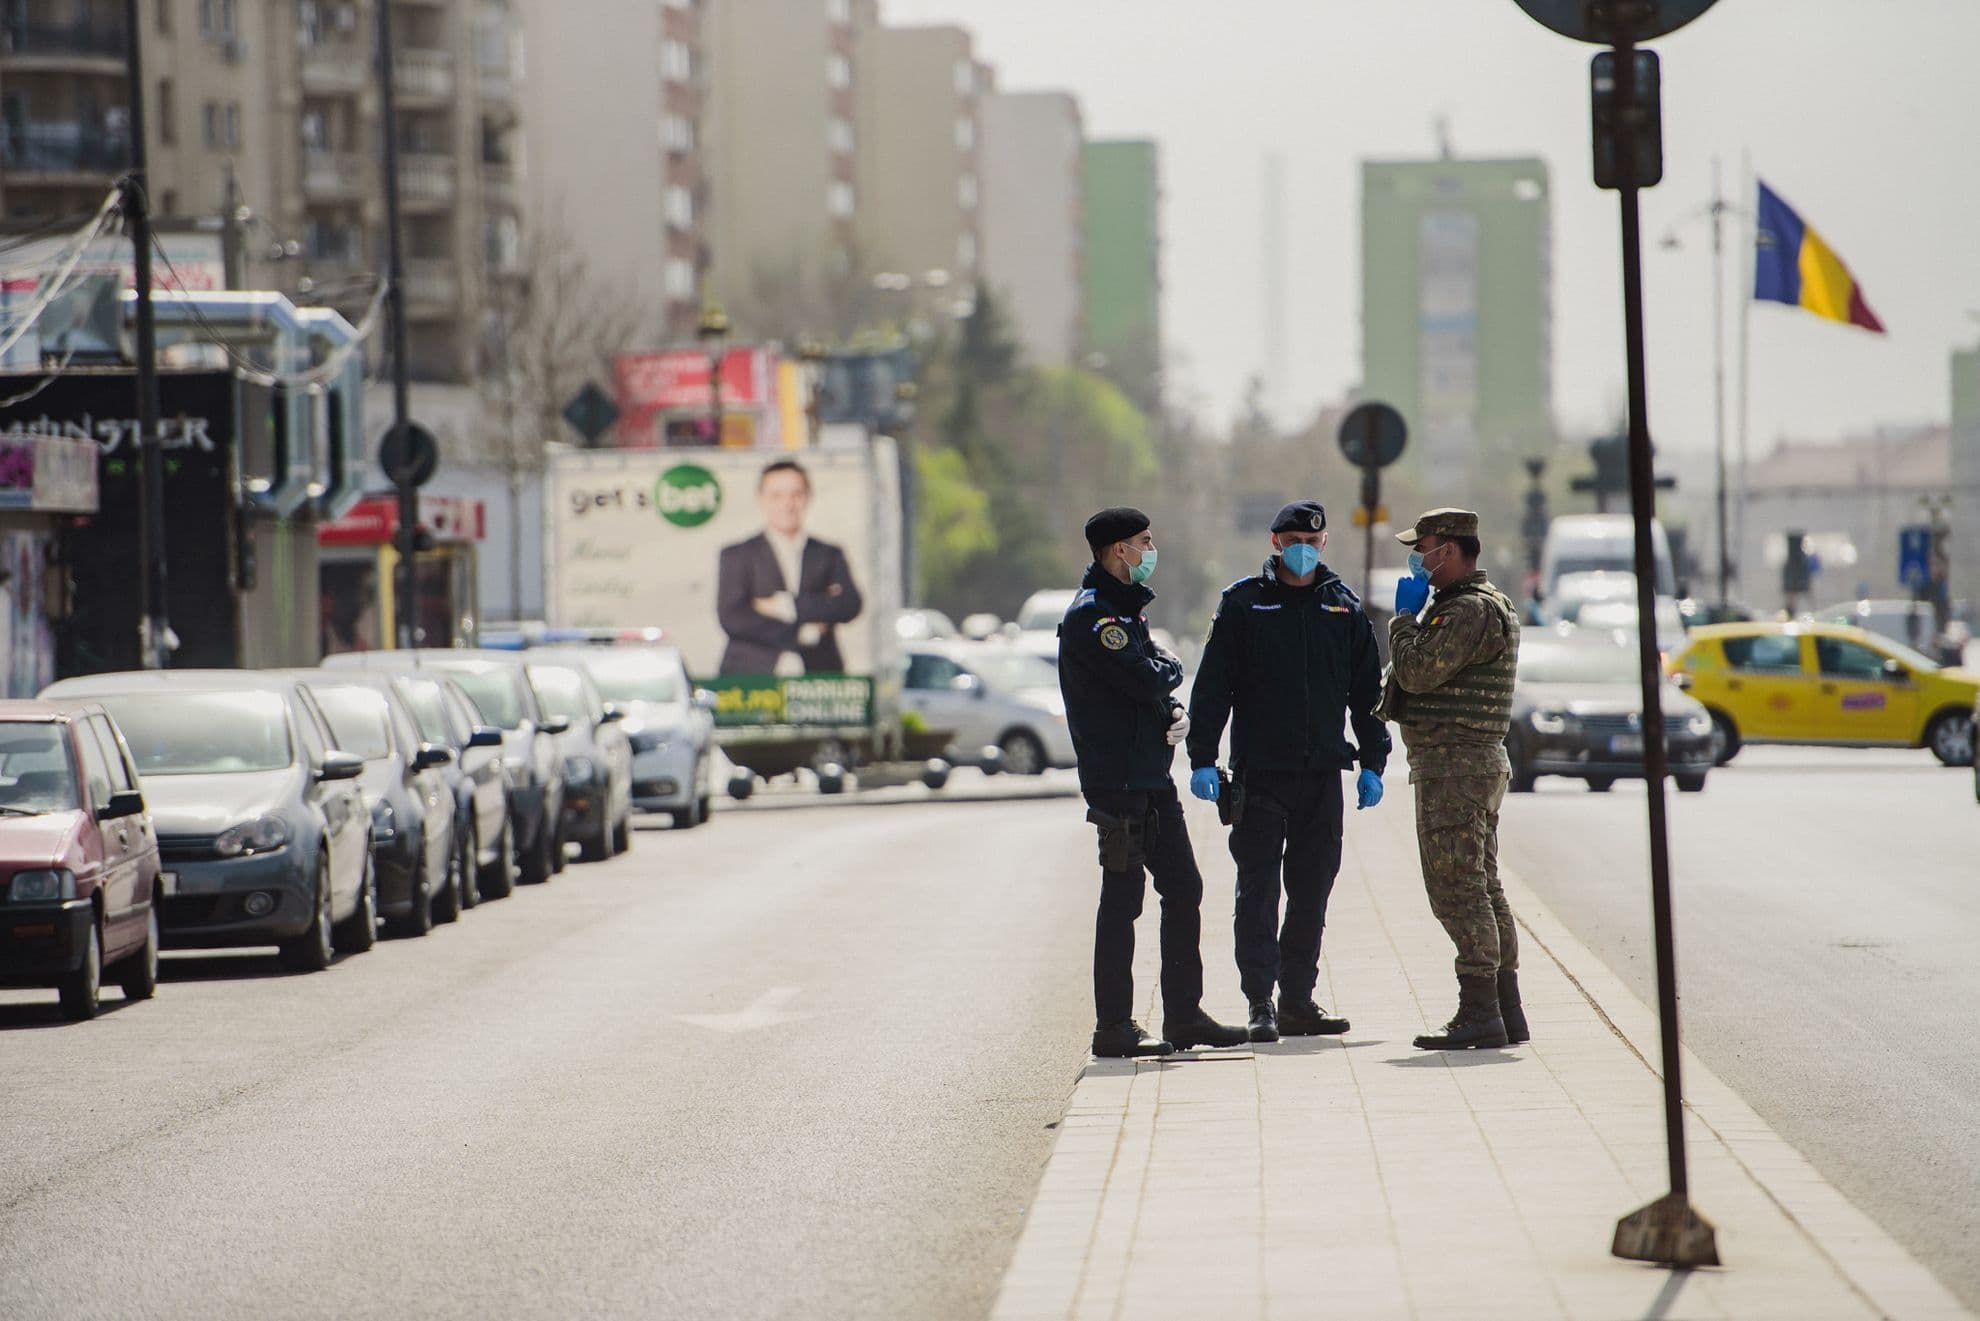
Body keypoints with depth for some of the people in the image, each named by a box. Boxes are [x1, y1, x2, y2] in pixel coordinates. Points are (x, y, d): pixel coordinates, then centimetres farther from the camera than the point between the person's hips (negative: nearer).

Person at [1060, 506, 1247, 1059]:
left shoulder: (1124, 610, 19)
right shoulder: (1091, 615, -14)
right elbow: (1146, 680, -22)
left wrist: (1173, 714, -1)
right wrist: (1170, 666, 0)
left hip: (1152, 776, 10)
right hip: (1118, 783, -10)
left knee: (1183, 890, 12)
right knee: (1121, 900, -6)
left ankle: (1184, 1016, 18)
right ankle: (1113, 1028, -1)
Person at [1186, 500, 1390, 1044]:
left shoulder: (1344, 607, 11)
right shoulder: (1244, 602, 1)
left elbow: (1367, 692, 16)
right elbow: (1212, 686, 0)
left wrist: (1372, 763, 10)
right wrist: (1202, 758, -7)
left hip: (1322, 774, 3)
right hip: (1259, 772, -3)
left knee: (1312, 893, 6)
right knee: (1258, 891, -6)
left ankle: (1298, 1001, 13)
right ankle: (1260, 1004, -4)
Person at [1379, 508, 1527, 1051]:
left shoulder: (1471, 610, -16)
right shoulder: (1482, 605, 20)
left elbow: (1418, 672, -21)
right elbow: (1429, 675, 25)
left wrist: (1405, 616, -8)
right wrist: (1413, 617, 15)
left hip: (1452, 768, -11)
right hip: (1478, 763, 11)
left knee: (1456, 889, -11)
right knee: (1483, 889, 13)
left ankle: (1480, 1013, -13)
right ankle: (1505, 1008, 15)